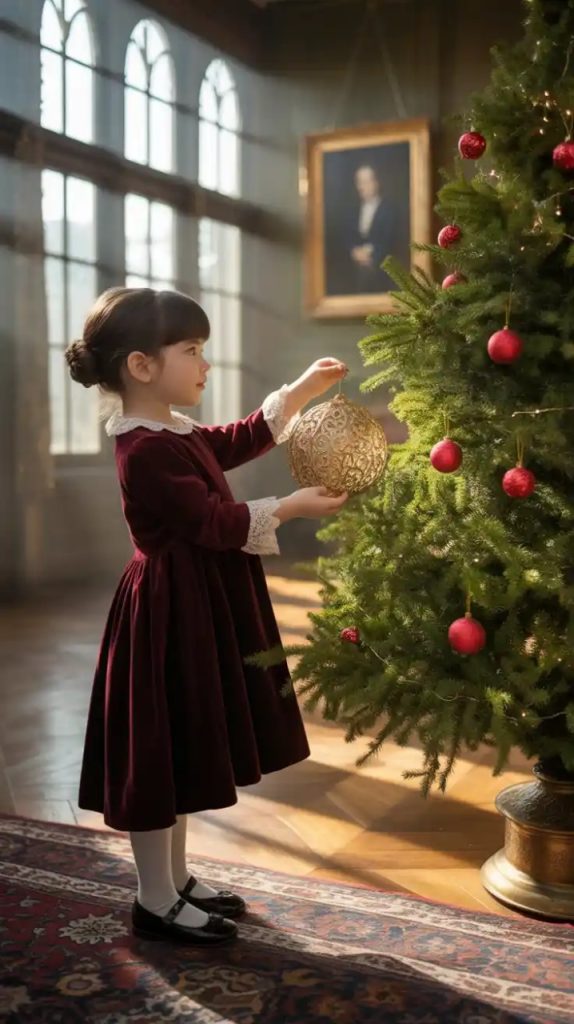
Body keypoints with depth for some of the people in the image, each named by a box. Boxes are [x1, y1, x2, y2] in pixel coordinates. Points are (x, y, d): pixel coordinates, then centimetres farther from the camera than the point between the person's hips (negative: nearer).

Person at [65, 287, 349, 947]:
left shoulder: (175, 436, 12)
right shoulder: (148, 451, -21)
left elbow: (243, 439, 23)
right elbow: (215, 523, -22)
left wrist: (303, 391, 16)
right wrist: (293, 507, -14)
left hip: (195, 609, 11)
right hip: (170, 615, -11)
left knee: (179, 752, 18)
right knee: (159, 753, 1)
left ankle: (175, 881, 31)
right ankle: (156, 902, 15)